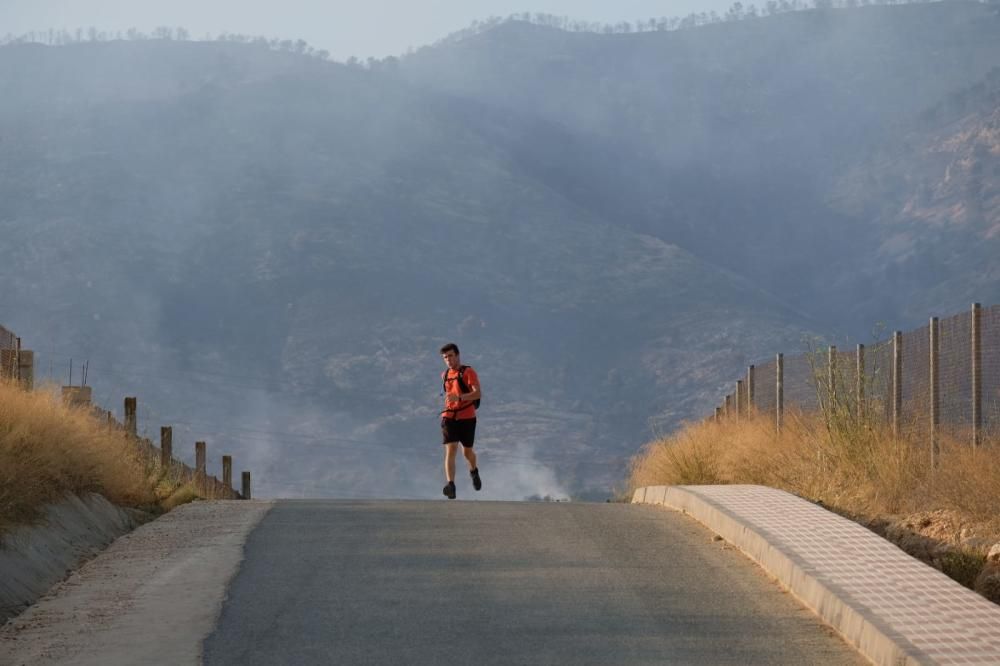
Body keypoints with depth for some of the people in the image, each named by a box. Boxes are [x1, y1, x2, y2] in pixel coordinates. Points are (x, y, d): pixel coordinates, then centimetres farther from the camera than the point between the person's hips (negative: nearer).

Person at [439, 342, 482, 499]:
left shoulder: (468, 372, -7)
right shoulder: (445, 375, 12)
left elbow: (478, 393, -19)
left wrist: (459, 397, -31)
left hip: (467, 417, -3)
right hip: (449, 417, 3)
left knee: (467, 452, 11)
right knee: (450, 451, -14)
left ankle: (474, 472, 45)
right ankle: (451, 486, -25)